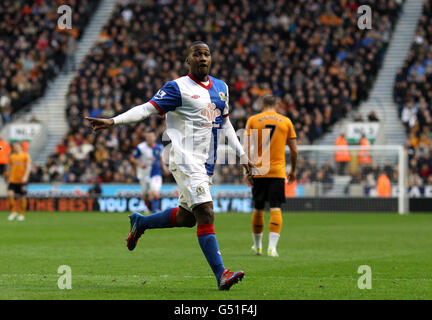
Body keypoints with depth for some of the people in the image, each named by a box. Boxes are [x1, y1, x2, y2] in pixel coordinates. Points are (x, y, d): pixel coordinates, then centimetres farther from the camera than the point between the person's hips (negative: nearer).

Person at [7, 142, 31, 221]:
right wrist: (9, 177, 14)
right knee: (10, 194, -15)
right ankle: (13, 212, 0)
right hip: (13, 179, 3)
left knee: (22, 197, 2)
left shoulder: (25, 155, -1)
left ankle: (22, 214, 15)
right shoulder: (11, 156, 9)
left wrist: (25, 176, -21)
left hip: (22, 180, -3)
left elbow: (28, 167, -8)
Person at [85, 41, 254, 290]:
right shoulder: (178, 88, -6)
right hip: (186, 159, -8)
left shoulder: (221, 88, 15)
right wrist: (112, 121, -23)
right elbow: (148, 108, -12)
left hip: (207, 163, 8)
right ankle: (221, 274, -19)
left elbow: (225, 123, 25)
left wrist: (242, 155, 22)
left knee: (186, 217, 13)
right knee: (205, 213, -17)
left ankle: (140, 222, 38)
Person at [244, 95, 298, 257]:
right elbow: (294, 149, 5)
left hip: (258, 171, 1)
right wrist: (293, 170, 16)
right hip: (278, 172, -1)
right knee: (275, 209, -4)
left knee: (258, 209, 12)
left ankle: (257, 246, 25)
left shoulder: (253, 120, 4)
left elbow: (247, 148, -3)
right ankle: (272, 247, -17)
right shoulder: (286, 121, 6)